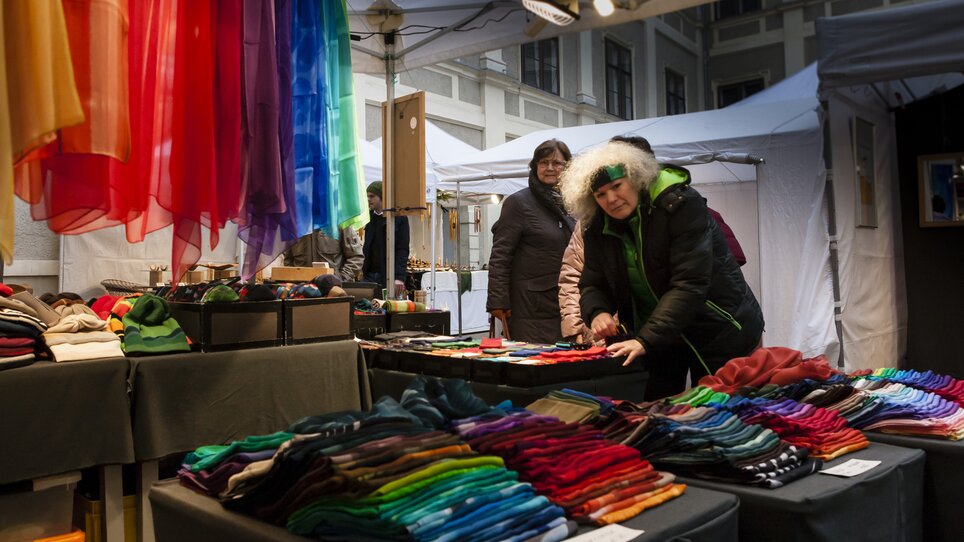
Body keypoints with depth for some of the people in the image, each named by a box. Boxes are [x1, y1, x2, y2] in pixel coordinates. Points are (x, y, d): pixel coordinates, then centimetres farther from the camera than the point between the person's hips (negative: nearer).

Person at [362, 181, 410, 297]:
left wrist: (399, 277, -20)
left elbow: (403, 250, -11)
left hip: (389, 275, -5)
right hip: (369, 275, 5)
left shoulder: (399, 218, -5)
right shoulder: (371, 217, 13)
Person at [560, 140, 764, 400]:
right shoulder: (598, 229, -2)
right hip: (657, 337, 5)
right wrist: (597, 312, -23)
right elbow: (592, 285, 2)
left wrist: (646, 340, -36)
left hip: (718, 330, -4)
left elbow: (689, 283, -28)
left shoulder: (681, 204, -21)